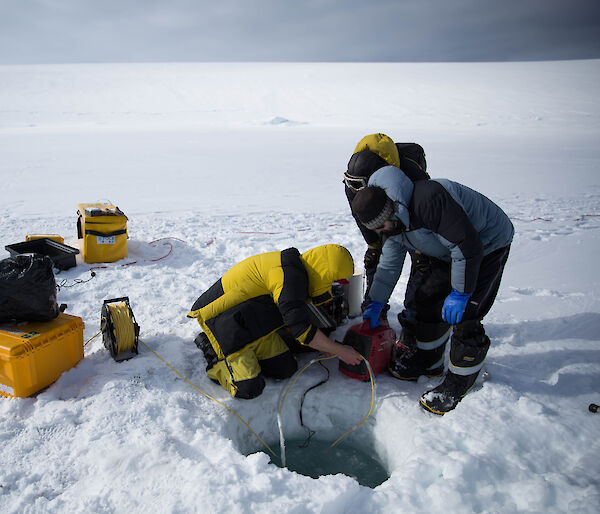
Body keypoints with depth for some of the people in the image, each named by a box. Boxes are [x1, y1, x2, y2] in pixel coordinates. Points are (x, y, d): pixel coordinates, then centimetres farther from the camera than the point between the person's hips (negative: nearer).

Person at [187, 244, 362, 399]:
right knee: (249, 389, -14)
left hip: (255, 323, 9)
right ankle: (213, 353, 6)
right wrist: (340, 351, -17)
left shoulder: (296, 269, 4)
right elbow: (301, 329, -28)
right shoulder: (289, 274, -27)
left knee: (285, 369, 4)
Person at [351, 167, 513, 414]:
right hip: (451, 252, 9)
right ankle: (429, 362, 26)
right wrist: (376, 303, 8)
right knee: (429, 301, 8)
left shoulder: (429, 199, -36)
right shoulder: (394, 220, -5)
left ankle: (460, 382, 5)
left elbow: (468, 245, -33)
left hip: (487, 245, -9)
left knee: (464, 316, -13)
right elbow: (389, 264, 7)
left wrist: (460, 293, -26)